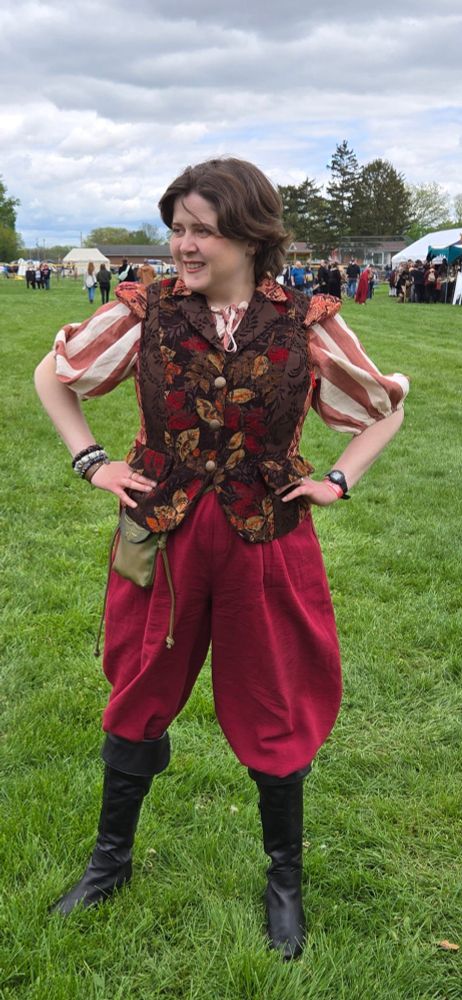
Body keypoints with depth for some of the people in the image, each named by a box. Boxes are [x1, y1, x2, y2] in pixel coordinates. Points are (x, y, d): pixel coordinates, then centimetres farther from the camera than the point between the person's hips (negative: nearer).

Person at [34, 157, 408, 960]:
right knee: (141, 698, 15)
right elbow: (51, 374, 10)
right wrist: (91, 461, 1)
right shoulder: (143, 313, -5)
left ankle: (285, 879, 34)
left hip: (267, 545, -1)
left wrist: (338, 480, -2)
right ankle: (111, 858, 38)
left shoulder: (308, 325, -6)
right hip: (160, 540, 1)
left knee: (273, 714, 11)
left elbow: (385, 406, 9)